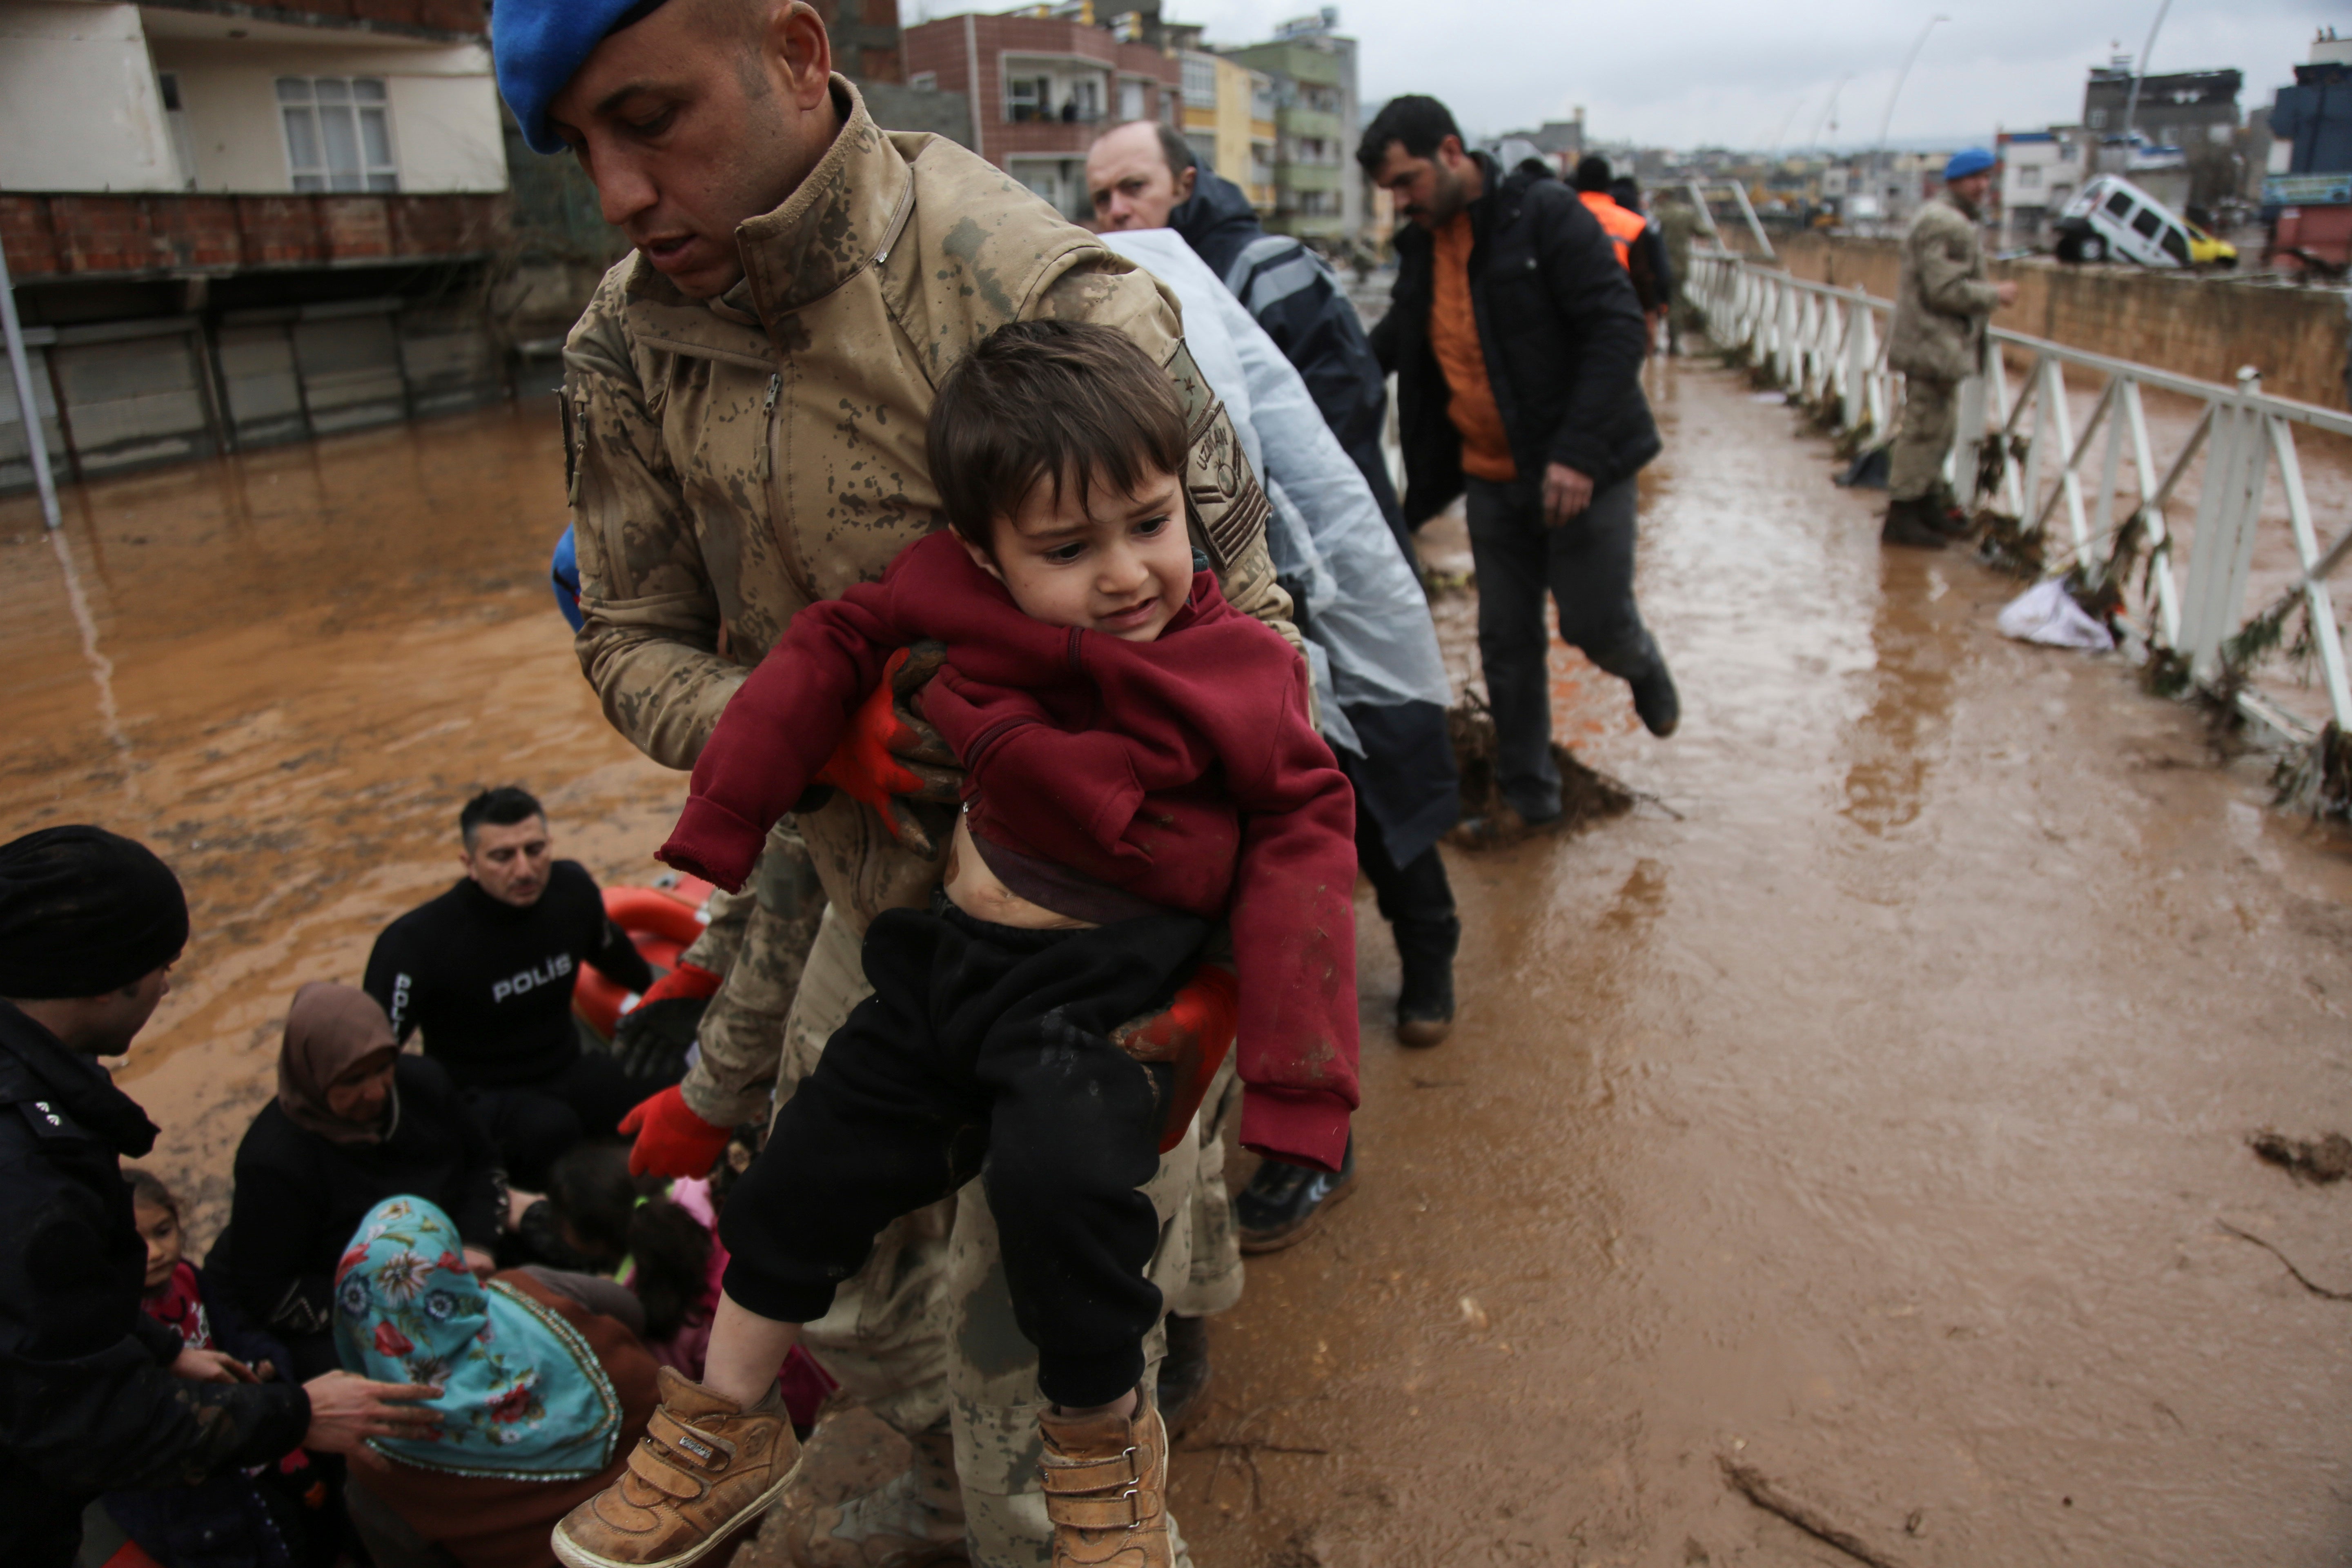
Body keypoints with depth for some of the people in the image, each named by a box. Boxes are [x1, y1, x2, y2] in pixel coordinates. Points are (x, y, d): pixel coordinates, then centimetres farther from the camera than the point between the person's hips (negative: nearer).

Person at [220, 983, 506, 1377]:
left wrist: (476, 1244, -9)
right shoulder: (273, 1162, -21)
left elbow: (482, 1164, 9)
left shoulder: (421, 1081, -6)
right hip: (327, 1328, -5)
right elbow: (264, 1294, -16)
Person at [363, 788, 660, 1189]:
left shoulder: (571, 888, -5)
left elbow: (614, 953, 17)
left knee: (676, 1084, -21)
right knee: (550, 1129, -37)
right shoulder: (419, 942, -21)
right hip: (479, 1097, -5)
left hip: (568, 1072, 5)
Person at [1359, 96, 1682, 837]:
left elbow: (1618, 328, -18)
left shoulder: (1546, 215, -13)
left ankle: (1644, 668, 36)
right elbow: (1392, 345, 22)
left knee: (1597, 624, -2)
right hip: (1492, 477, 6)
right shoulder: (1421, 248, 7)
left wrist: (1578, 454, -25)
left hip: (1582, 472, -5)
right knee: (1506, 640, 7)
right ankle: (1527, 794, 21)